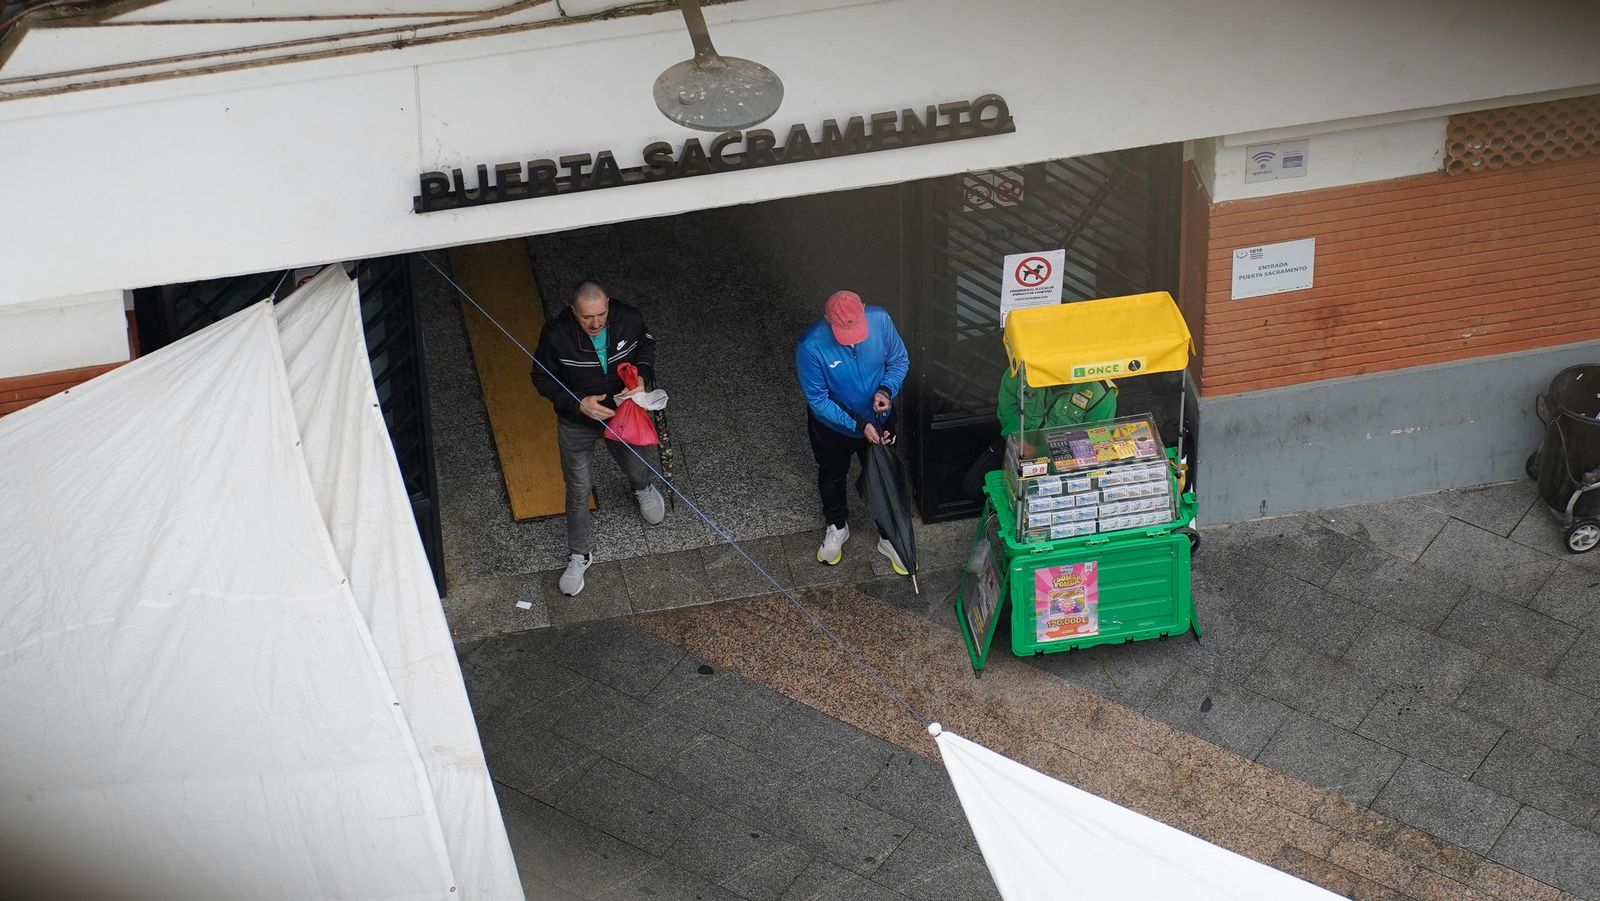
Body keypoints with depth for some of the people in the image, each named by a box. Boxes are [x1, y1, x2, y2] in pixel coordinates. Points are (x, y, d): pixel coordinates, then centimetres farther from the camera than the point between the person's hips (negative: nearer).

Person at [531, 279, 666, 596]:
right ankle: (580, 555, 33)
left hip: (622, 413, 2)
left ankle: (643, 488, 67)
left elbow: (646, 345, -1)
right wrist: (579, 403, -29)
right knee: (578, 490, 10)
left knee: (632, 464, 29)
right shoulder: (556, 335, -31)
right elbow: (543, 378, -16)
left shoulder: (629, 318, -24)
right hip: (576, 423, -2)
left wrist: (642, 375, -20)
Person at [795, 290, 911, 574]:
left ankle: (889, 537, 45)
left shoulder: (880, 319, -27)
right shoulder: (811, 346, -36)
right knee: (832, 476, 26)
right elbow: (818, 400, -24)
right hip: (832, 425, -2)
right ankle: (837, 526, 54)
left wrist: (887, 390, -27)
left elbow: (900, 360, -8)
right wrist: (858, 425, -29)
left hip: (878, 420, 2)